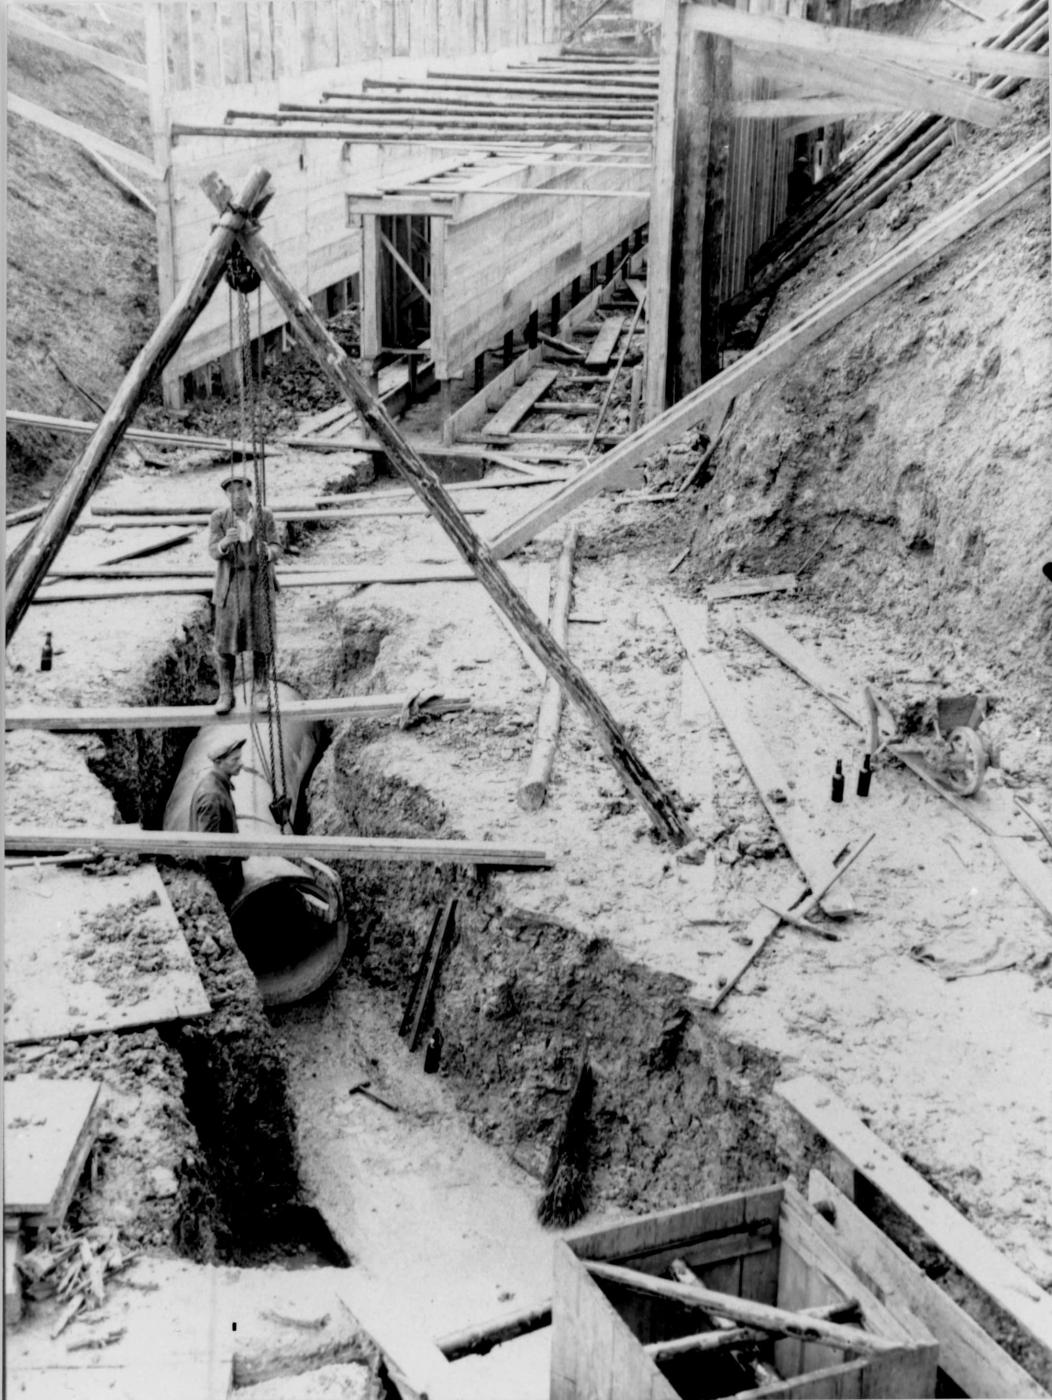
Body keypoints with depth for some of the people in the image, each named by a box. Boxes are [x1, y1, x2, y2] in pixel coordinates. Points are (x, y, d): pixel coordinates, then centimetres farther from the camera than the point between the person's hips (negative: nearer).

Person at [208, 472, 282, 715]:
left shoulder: (265, 516, -5)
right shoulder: (218, 517, -7)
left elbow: (276, 549, -5)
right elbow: (214, 552, -14)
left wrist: (267, 551, -30)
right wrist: (225, 542, -37)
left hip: (260, 582, 0)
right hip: (230, 585, 0)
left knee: (262, 640, 1)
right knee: (226, 642, 0)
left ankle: (259, 694, 14)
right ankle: (226, 696, 12)